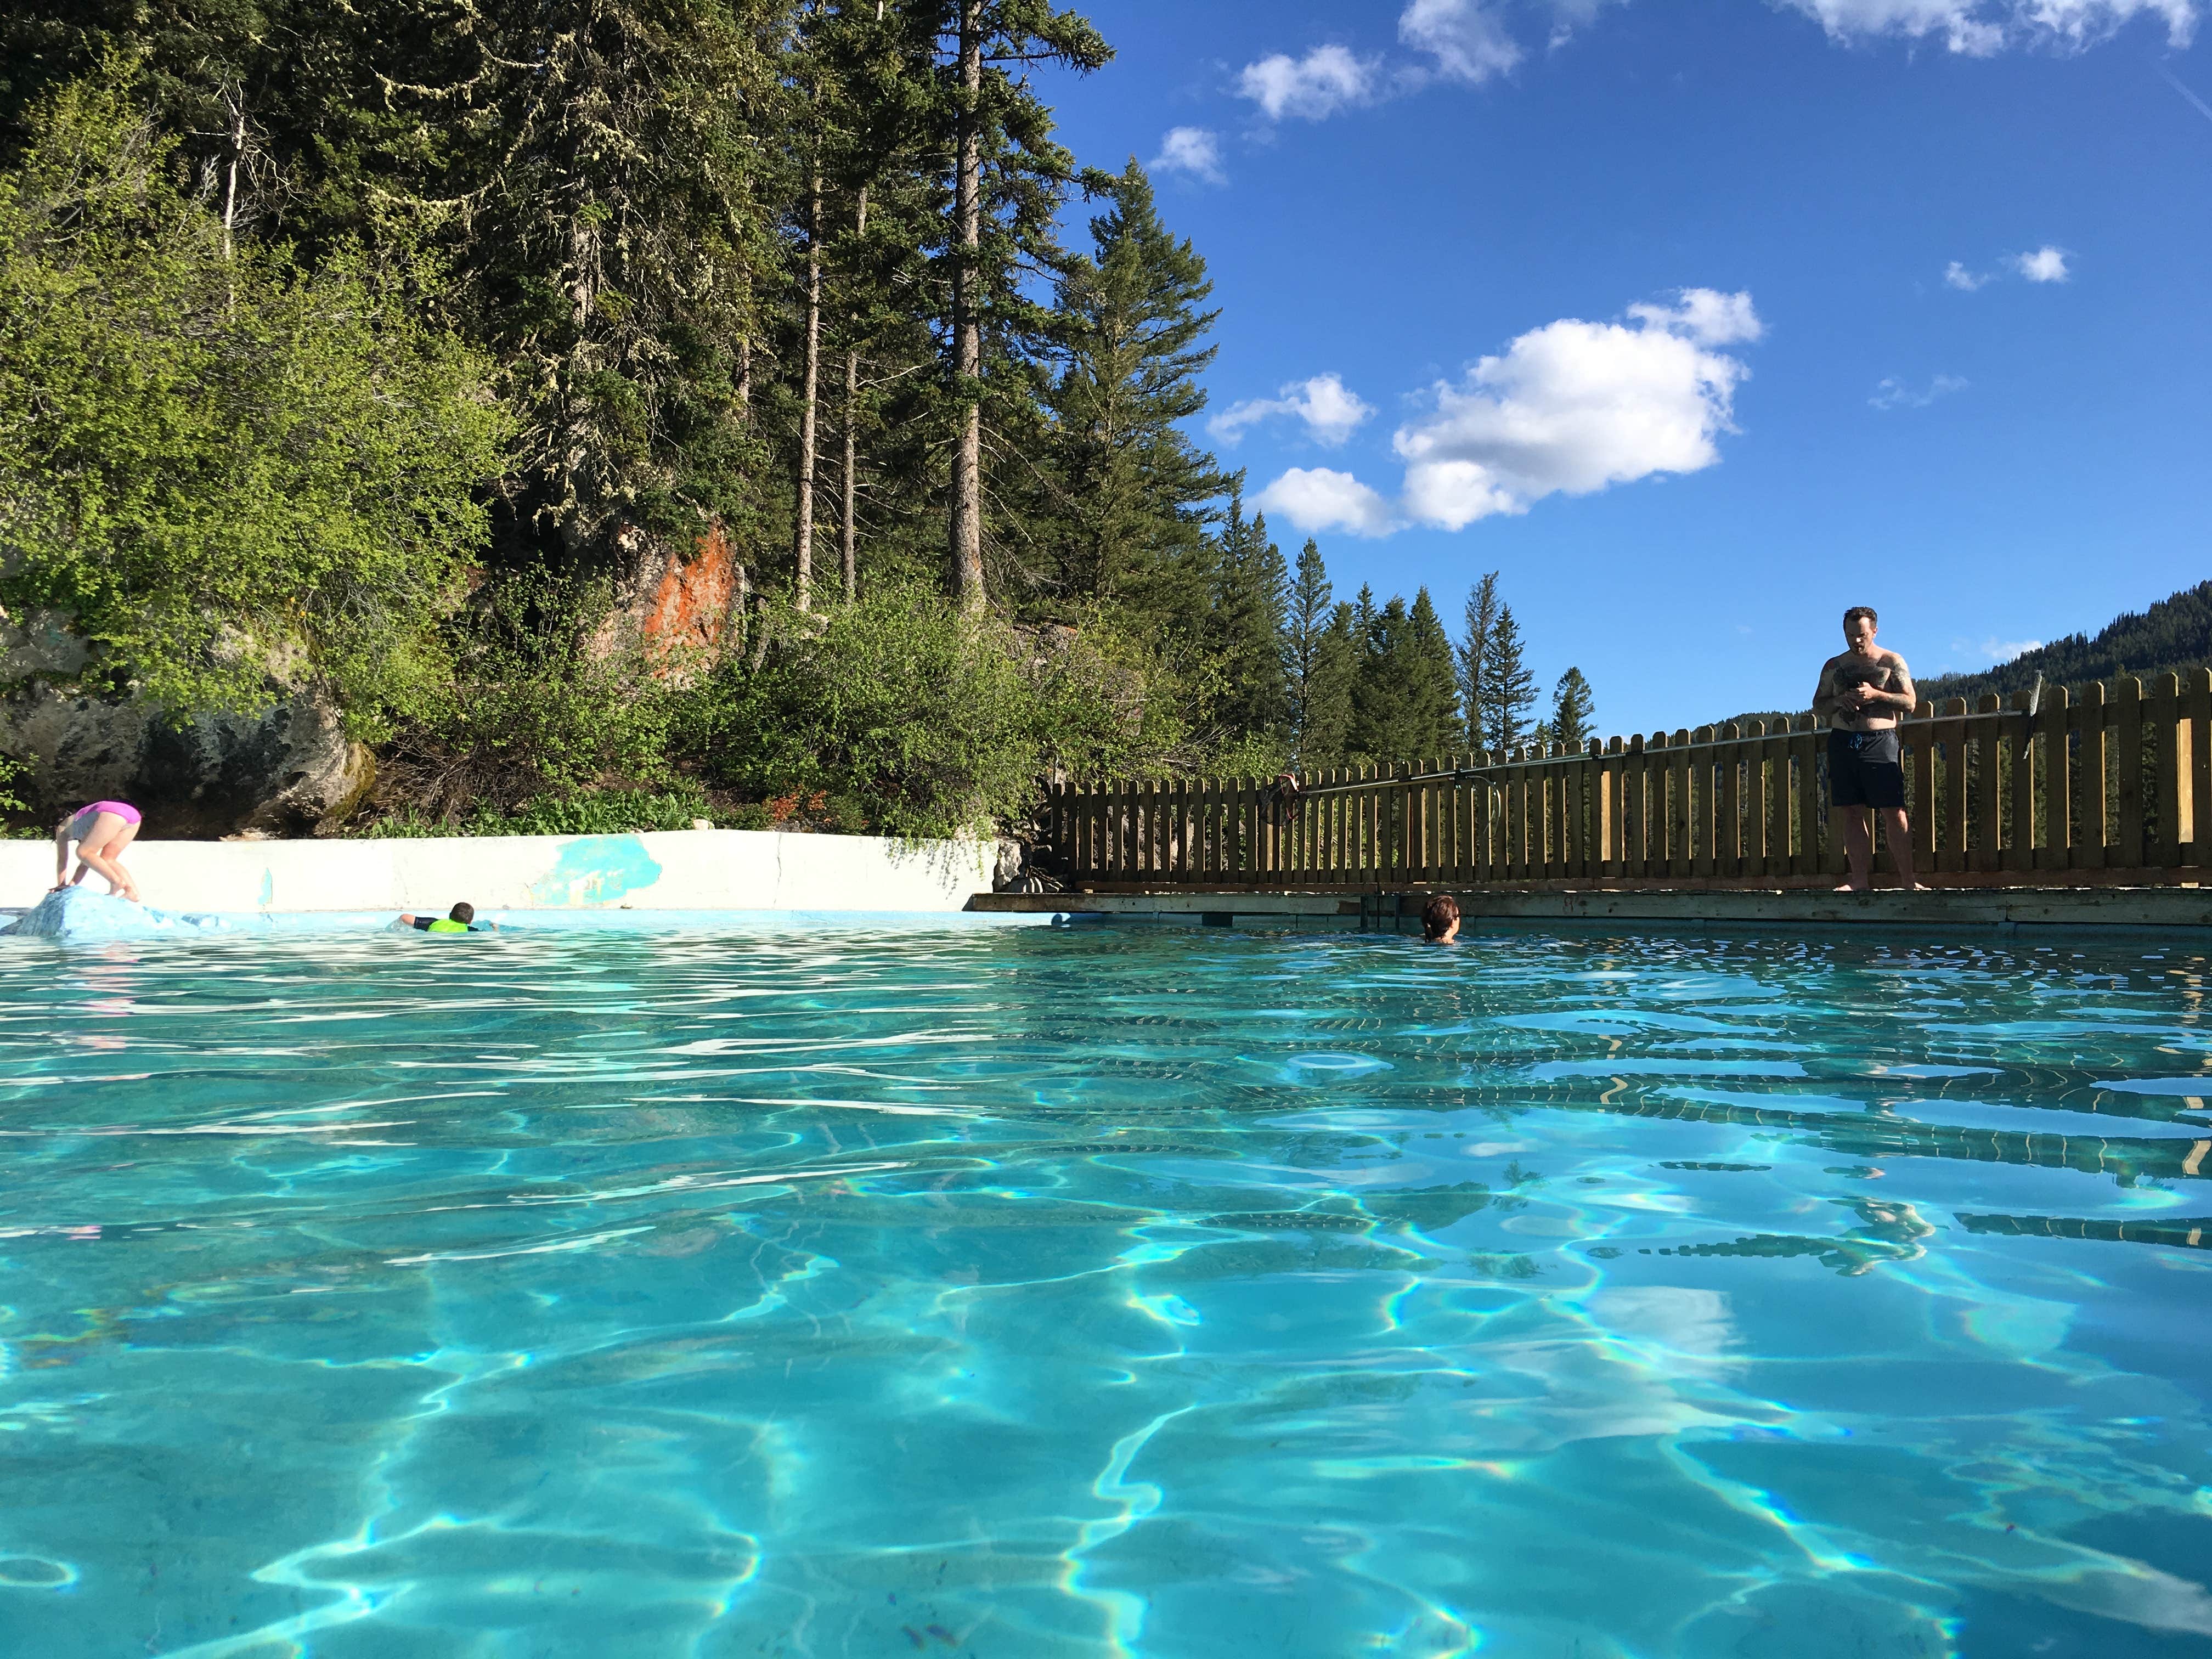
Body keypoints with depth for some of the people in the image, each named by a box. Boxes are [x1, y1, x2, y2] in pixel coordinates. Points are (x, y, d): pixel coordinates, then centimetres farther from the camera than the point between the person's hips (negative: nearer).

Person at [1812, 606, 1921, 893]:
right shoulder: (1833, 666, 15)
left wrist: (1875, 694, -14)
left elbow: (1910, 702, 0)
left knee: (1894, 812, -8)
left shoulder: (1892, 662, 6)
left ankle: (1906, 878, -6)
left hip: (1881, 742, -3)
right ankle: (1860, 878, 4)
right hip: (1843, 743, 3)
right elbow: (1818, 705, 16)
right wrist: (1838, 701, -5)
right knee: (1851, 813, 1)